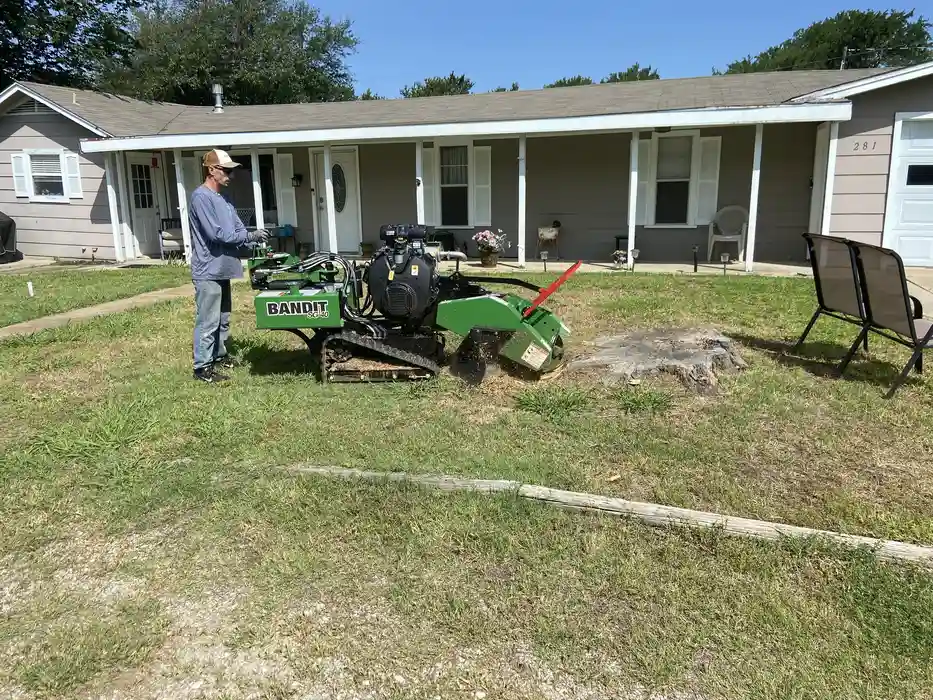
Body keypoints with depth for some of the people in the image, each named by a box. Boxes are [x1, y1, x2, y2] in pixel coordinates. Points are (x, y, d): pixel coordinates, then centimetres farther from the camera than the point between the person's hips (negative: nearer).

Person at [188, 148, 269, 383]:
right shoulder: (201, 197, -16)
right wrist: (249, 236, -20)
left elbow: (237, 229, 13)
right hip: (208, 271, -10)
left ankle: (219, 355, 32)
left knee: (223, 319, 19)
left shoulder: (221, 199, 14)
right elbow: (216, 234, -23)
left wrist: (254, 240, -6)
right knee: (208, 321, -4)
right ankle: (202, 366, 3)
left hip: (222, 269, 10)